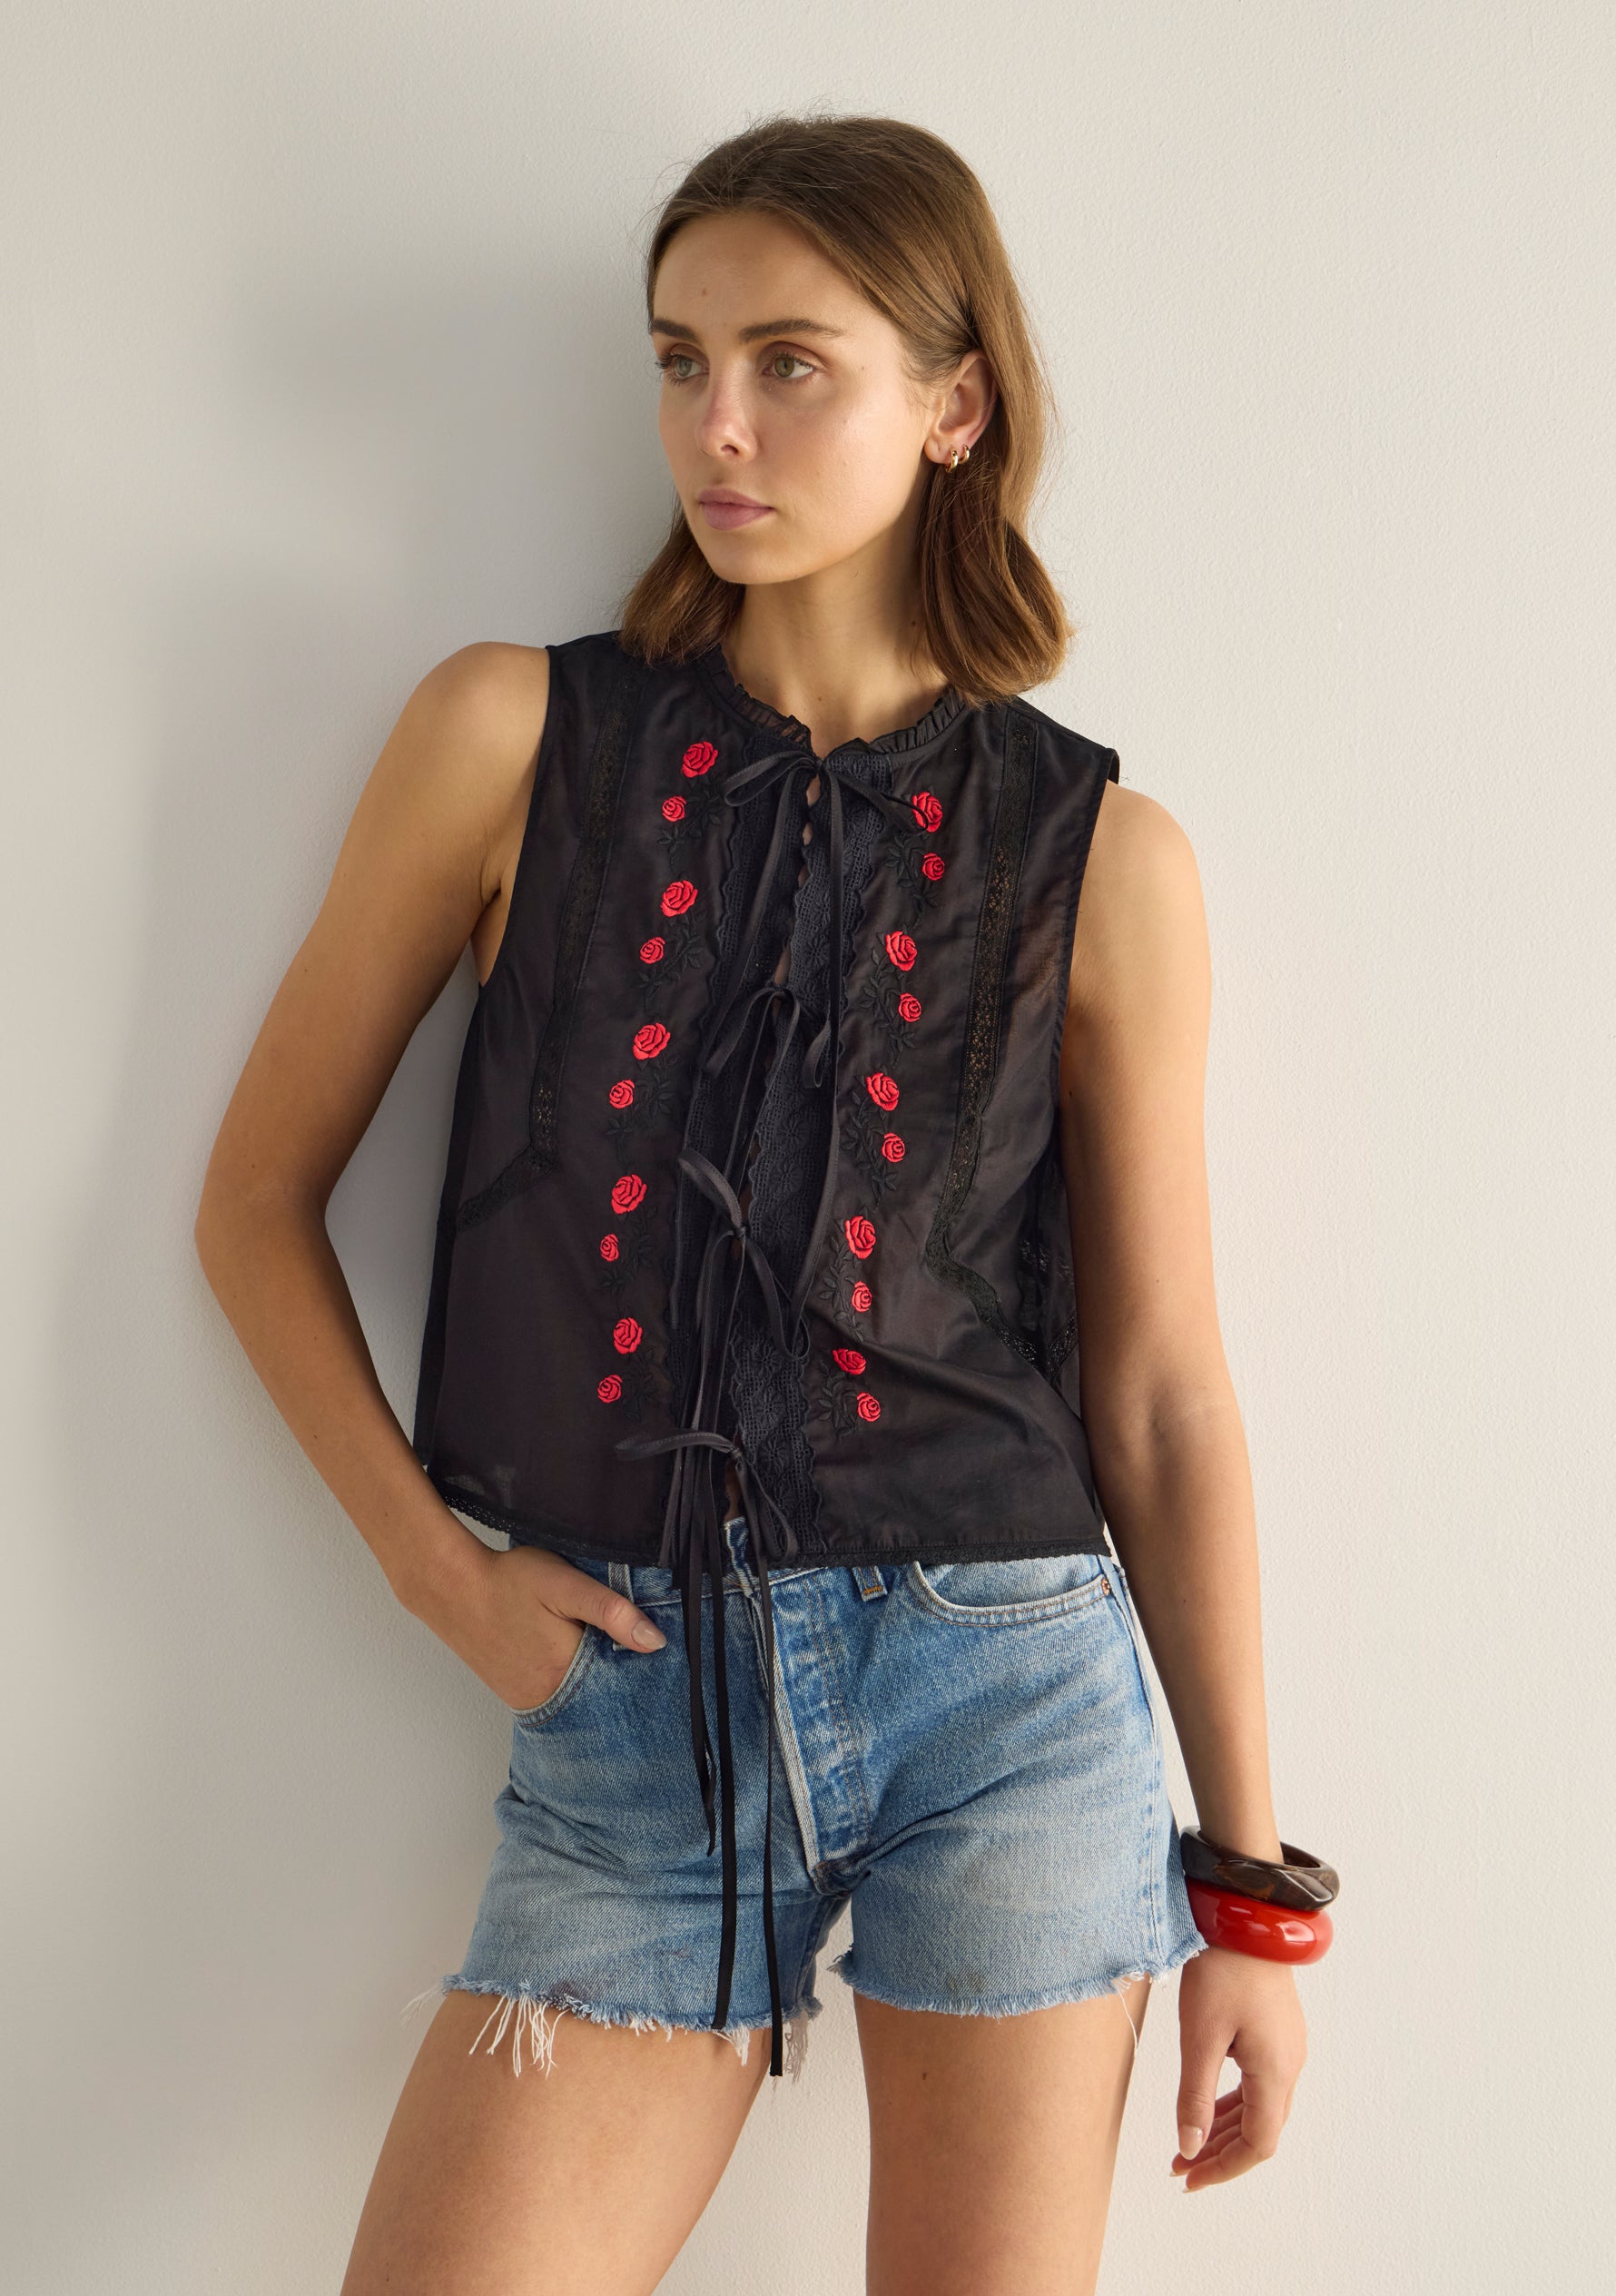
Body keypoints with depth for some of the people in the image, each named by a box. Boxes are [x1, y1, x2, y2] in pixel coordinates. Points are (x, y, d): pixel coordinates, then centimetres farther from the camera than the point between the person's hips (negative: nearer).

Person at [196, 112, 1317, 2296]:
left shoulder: (1099, 858, 0)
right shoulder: (515, 738, 0)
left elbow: (1163, 1395, 3)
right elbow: (258, 1197, 7)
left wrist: (1251, 1883, 6)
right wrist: (438, 1566, -2)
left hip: (1011, 1699, 0)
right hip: (635, 1697, 1)